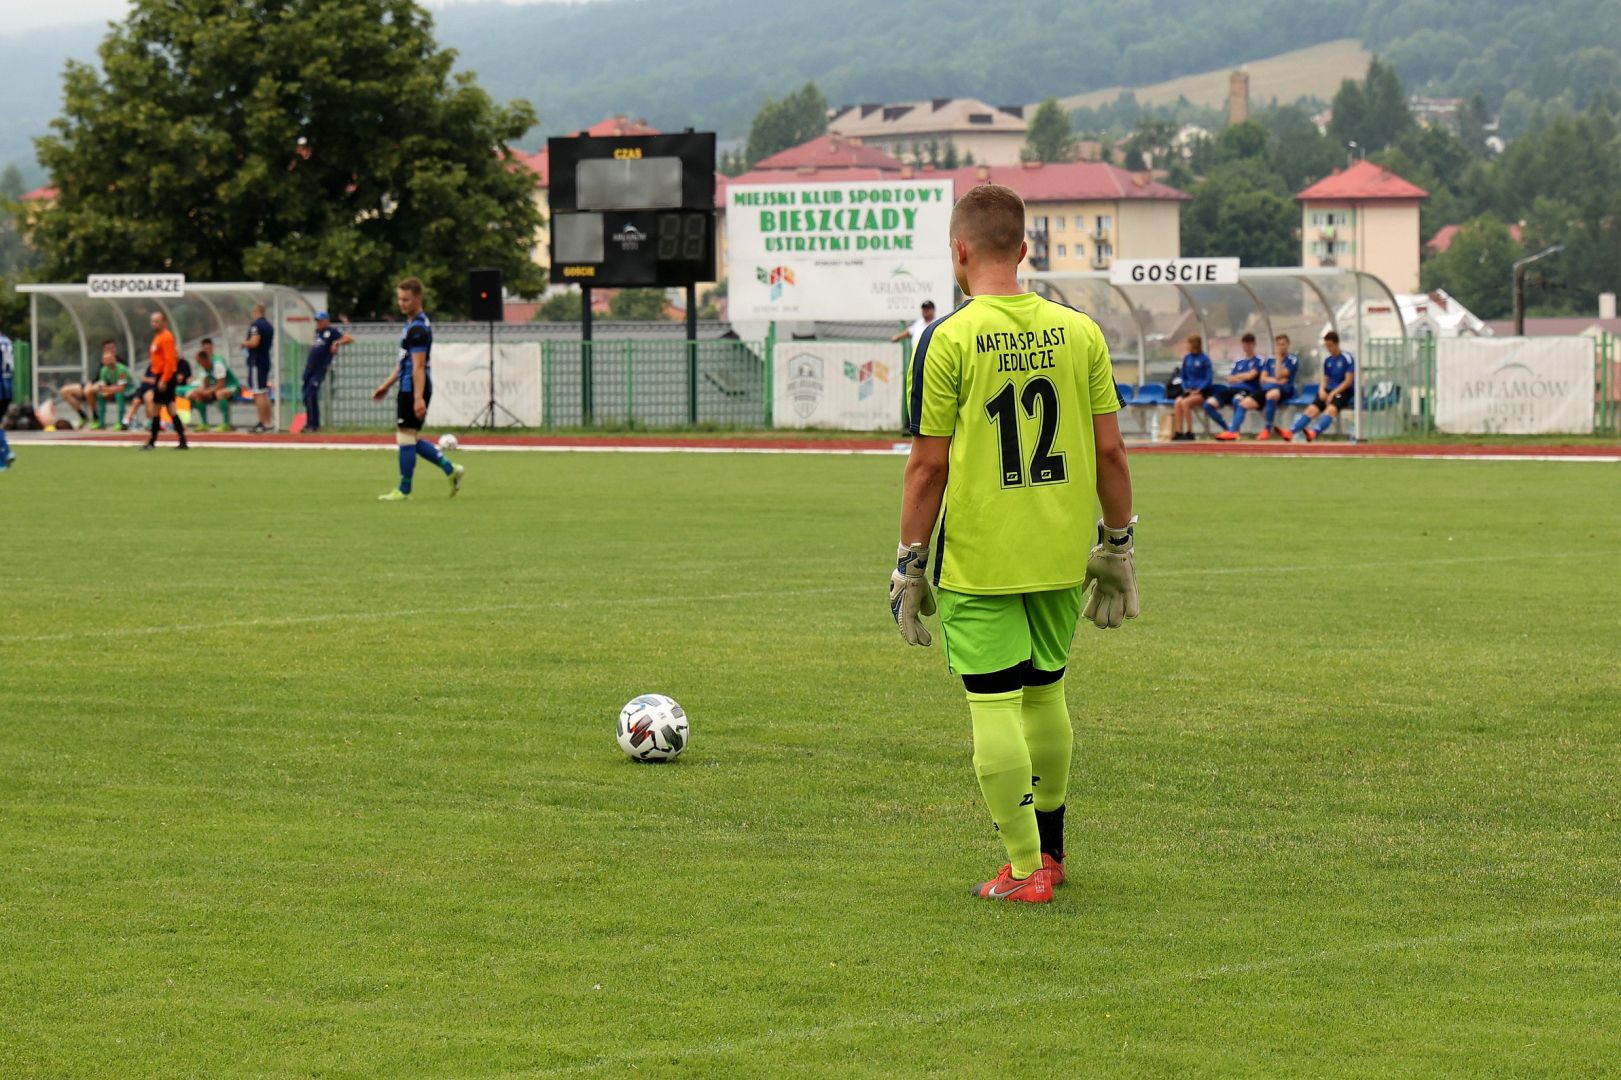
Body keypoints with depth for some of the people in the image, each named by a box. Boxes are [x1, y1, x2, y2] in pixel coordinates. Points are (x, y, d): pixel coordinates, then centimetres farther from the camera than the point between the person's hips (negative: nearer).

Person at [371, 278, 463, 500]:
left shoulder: (417, 328, -15)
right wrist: (386, 386, 26)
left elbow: (418, 366, -22)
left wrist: (418, 397, -26)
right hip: (408, 389, 10)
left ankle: (404, 491, 2)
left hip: (413, 389, -10)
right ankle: (451, 470, 14)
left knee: (406, 437, -3)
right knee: (410, 438, 14)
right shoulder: (413, 324, 16)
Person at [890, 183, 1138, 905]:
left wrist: (909, 565, -2)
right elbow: (1110, 449, 3)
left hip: (977, 560, -5)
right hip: (1061, 556, 5)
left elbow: (928, 467, -9)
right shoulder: (1078, 331, 2)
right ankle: (1050, 850, 31)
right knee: (1045, 692, 20)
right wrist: (1117, 545, 13)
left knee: (994, 705, 0)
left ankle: (1025, 872, 1)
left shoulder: (948, 340, -10)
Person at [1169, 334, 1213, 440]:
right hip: (1189, 391, 5)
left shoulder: (1204, 359, -5)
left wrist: (1198, 390, -14)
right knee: (1177, 403, -26)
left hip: (1201, 392, -5)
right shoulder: (1187, 359, 11)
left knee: (1185, 403, -31)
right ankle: (1178, 432, -29)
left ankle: (1189, 433, -22)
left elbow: (1209, 379, -6)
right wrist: (1186, 388, 1)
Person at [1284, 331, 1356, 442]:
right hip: (1329, 391, 6)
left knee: (1331, 409, -36)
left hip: (1343, 392, -6)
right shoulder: (1327, 360, 14)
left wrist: (1333, 393, -16)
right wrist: (1322, 390, -5)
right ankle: (1291, 432, -39)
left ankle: (1314, 432, -61)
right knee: (1311, 409, -20)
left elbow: (1348, 381, -10)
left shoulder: (1347, 358, -5)